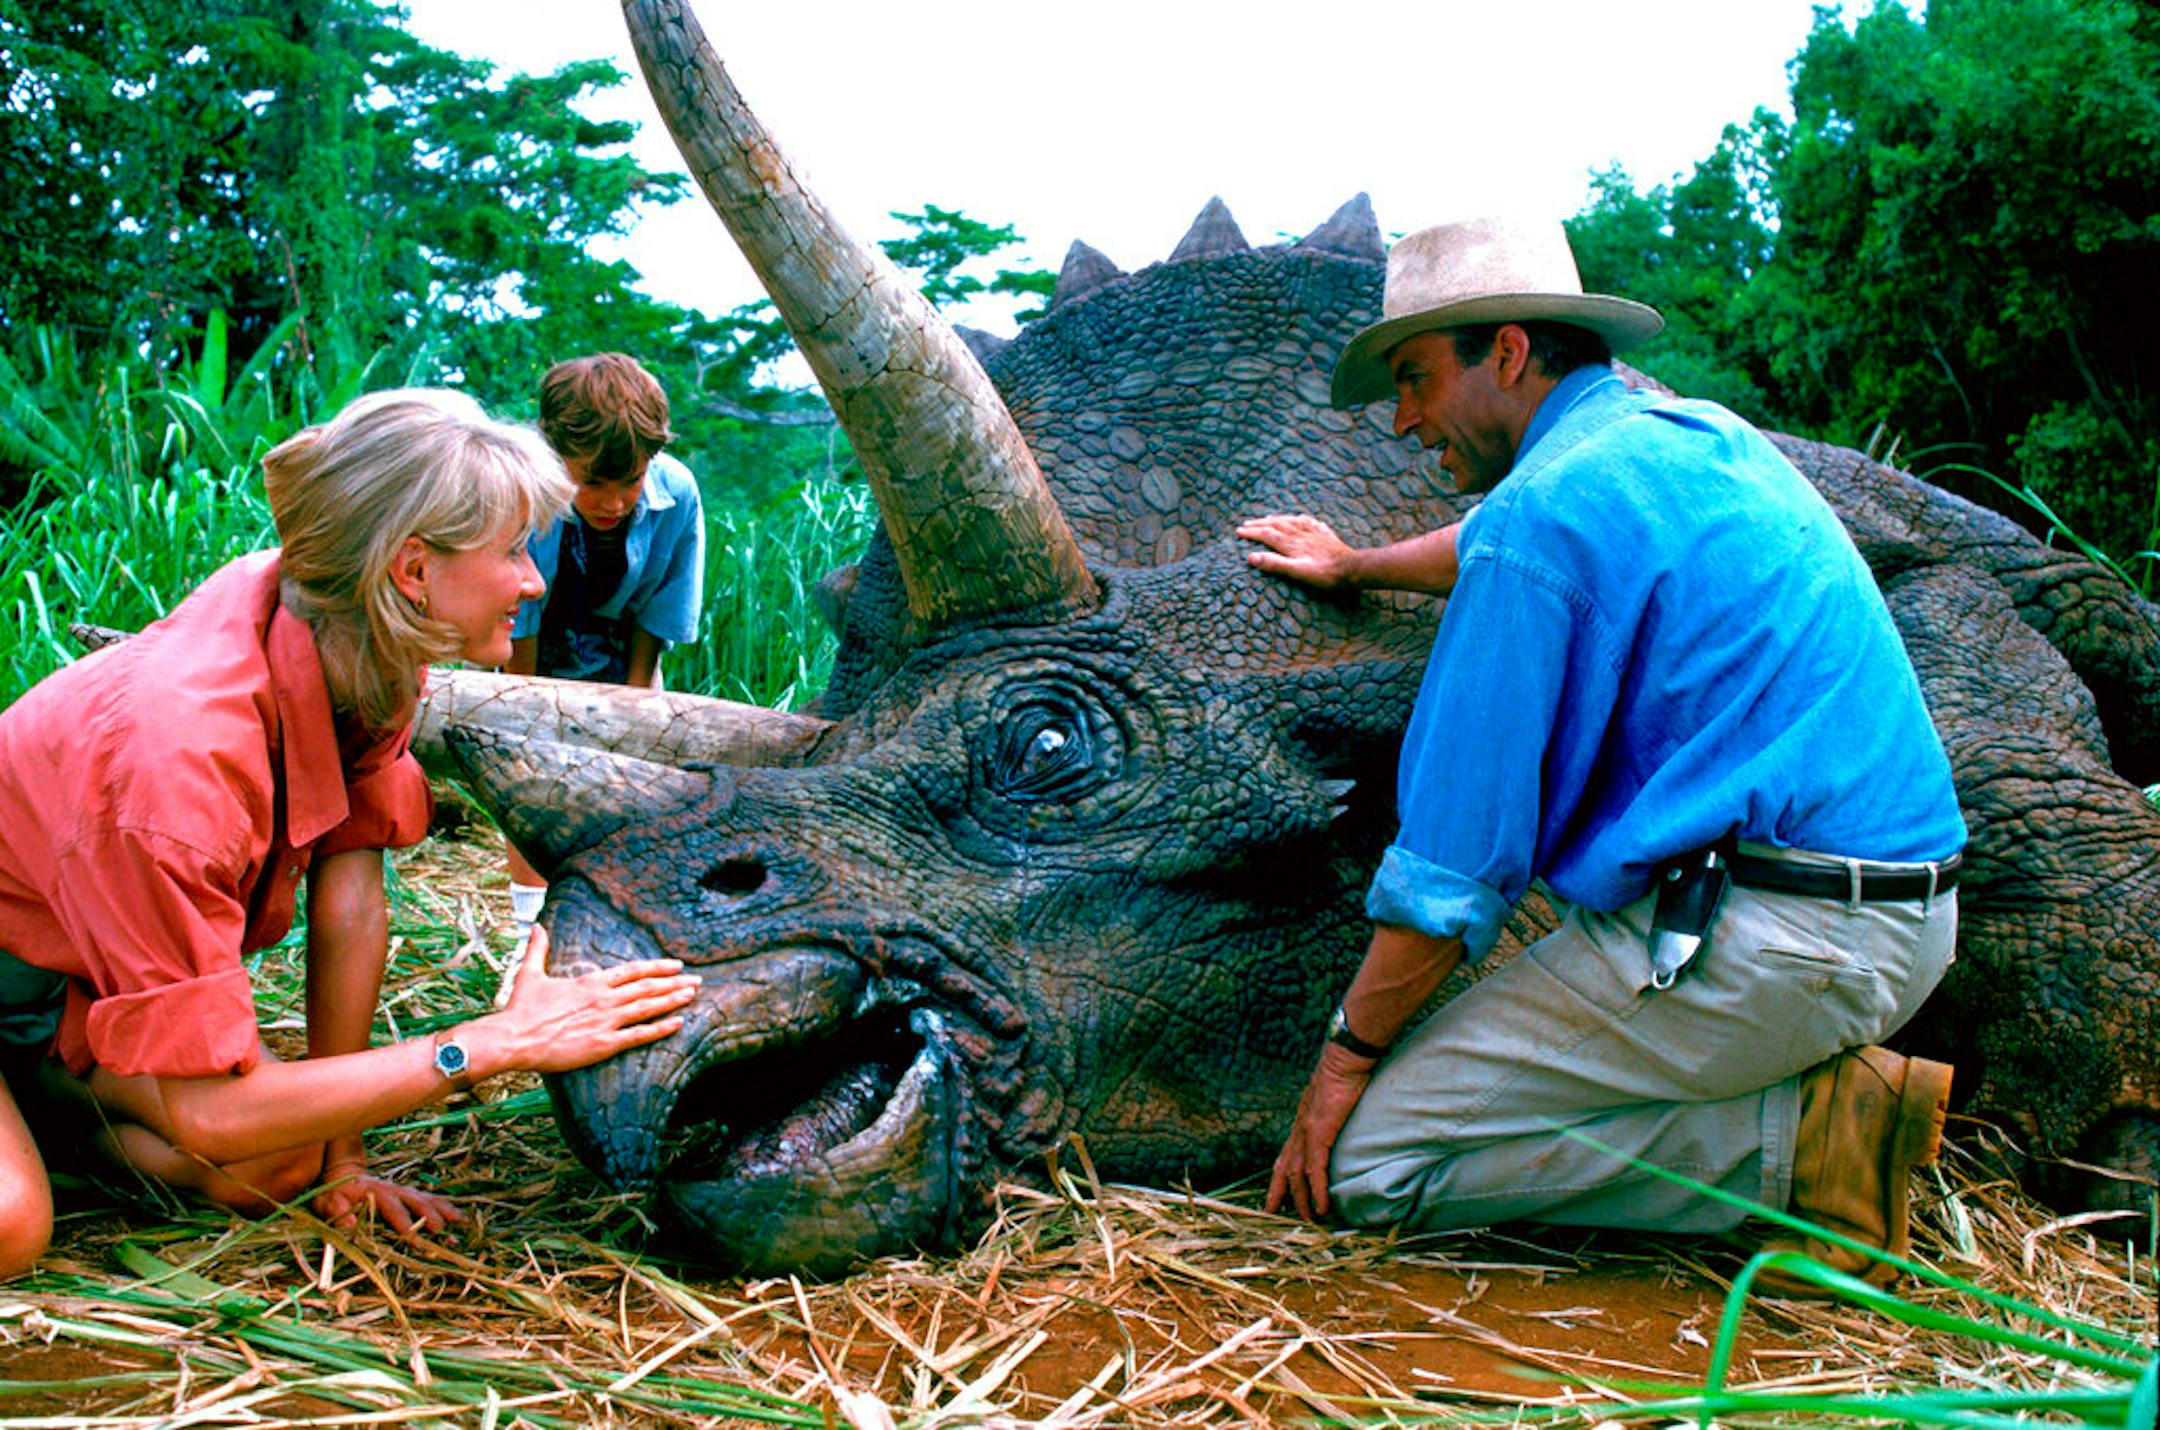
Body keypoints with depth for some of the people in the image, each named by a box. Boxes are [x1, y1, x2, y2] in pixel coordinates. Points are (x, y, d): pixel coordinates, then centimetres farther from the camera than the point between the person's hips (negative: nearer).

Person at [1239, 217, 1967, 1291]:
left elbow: (1457, 854, -13)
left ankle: (1798, 1140, -8)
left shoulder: (1544, 511, -14)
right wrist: (1356, 567, 50)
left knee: (1362, 1160, -6)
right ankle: (1812, 1087, 11)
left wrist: (1346, 1057, -1)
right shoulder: (1699, 437, 14)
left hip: (1769, 944, -10)